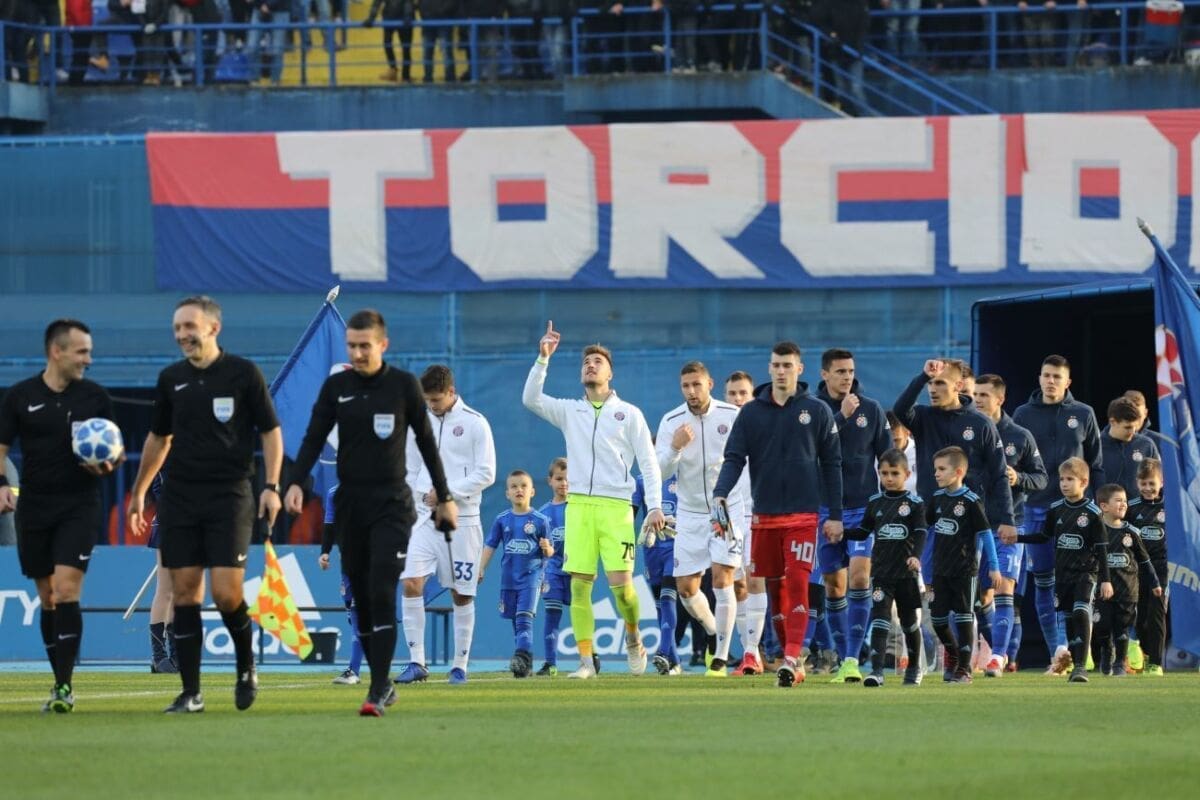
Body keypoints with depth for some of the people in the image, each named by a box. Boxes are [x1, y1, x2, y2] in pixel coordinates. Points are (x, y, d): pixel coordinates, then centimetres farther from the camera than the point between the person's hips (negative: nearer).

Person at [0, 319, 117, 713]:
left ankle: (65, 686, -15)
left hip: (79, 506, -2)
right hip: (34, 508, 2)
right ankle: (60, 684, 18)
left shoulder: (95, 396, 2)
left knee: (66, 592, -14)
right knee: (47, 599, 7)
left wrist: (105, 466, -12)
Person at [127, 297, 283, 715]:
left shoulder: (243, 374, -3)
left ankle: (246, 667, 16)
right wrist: (139, 491, 22)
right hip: (179, 499, 4)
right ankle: (190, 692, 5)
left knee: (226, 593, -11)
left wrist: (271, 486, -9)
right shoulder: (171, 379, 9)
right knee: (184, 593, 1)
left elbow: (271, 431, 0)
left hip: (229, 496, -4)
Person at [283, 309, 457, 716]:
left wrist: (445, 498, 9)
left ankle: (378, 692, -18)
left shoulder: (404, 385, 0)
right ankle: (383, 683, 17)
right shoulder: (335, 386, 5)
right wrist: (296, 483, -15)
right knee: (362, 598, 5)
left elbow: (426, 443, 7)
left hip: (392, 503, -3)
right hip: (350, 503, 3)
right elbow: (314, 438, 2)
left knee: (382, 594, -15)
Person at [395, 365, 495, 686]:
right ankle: (416, 662, -11)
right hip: (424, 516, 3)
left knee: (461, 594, 2)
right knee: (411, 582, -13)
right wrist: (424, 494, -2)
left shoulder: (474, 424, -3)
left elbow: (485, 474, -7)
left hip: (462, 519, -3)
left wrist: (447, 493, -14)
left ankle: (460, 665, 12)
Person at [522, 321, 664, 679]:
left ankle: (633, 636, 18)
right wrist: (543, 358, -8)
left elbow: (648, 463, 5)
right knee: (579, 585, -4)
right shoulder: (569, 411, 13)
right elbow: (530, 399, -1)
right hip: (578, 505, 2)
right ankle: (586, 660, -2)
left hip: (616, 508, -2)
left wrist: (655, 507, -4)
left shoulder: (629, 414, 7)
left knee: (621, 584, -10)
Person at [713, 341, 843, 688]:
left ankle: (791, 658, -20)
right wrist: (721, 493, -17)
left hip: (803, 515, -3)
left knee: (797, 584, -13)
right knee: (775, 587, 7)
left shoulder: (817, 412, 3)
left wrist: (835, 514, 2)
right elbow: (734, 458, 1)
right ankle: (790, 656, 16)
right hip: (764, 514, 3)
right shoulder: (751, 412, 6)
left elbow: (832, 464, 5)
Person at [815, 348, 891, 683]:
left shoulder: (871, 410, 4)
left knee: (859, 577, -14)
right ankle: (843, 659, 14)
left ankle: (853, 658, -17)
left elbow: (887, 458, 9)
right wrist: (841, 416, -20)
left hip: (863, 507, -1)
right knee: (834, 585, 5)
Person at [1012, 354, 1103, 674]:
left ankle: (1066, 645, -16)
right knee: (1043, 581, 2)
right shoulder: (1023, 415, 7)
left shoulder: (1083, 415, 6)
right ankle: (1058, 653, 6)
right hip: (1037, 508, 2)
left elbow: (1096, 464, 8)